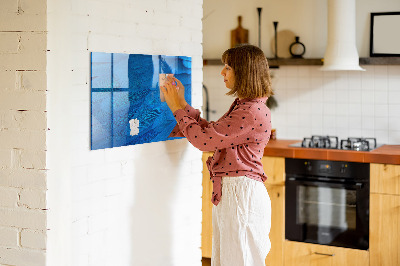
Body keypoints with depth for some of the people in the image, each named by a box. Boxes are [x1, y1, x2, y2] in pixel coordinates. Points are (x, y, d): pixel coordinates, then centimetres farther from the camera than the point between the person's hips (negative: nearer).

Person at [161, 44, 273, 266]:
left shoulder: (253, 112, -19)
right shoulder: (242, 106, 14)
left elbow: (204, 139, -19)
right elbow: (210, 132, 18)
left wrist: (177, 108, -7)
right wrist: (182, 104, 15)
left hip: (242, 193, -10)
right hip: (228, 192, 10)